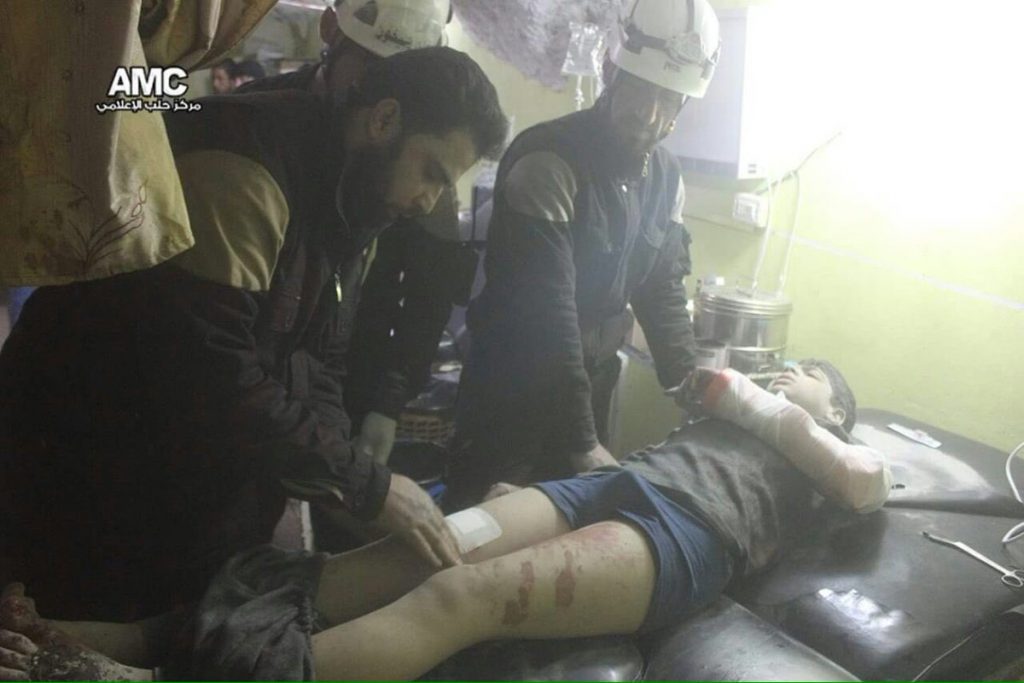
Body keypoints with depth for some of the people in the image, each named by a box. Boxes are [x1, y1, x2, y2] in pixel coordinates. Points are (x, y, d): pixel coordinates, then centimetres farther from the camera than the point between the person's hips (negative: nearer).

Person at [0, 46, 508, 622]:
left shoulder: (335, 200, 5)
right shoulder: (237, 166, -26)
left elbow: (316, 366, 5)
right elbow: (214, 375, -33)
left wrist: (343, 484, -10)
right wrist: (365, 485, -25)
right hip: (89, 492, -8)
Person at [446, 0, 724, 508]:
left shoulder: (666, 176, 1)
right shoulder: (546, 162, -22)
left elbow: (662, 290, 9)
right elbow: (545, 313, -26)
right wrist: (581, 441, -27)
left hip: (591, 380, 7)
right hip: (513, 385, -6)